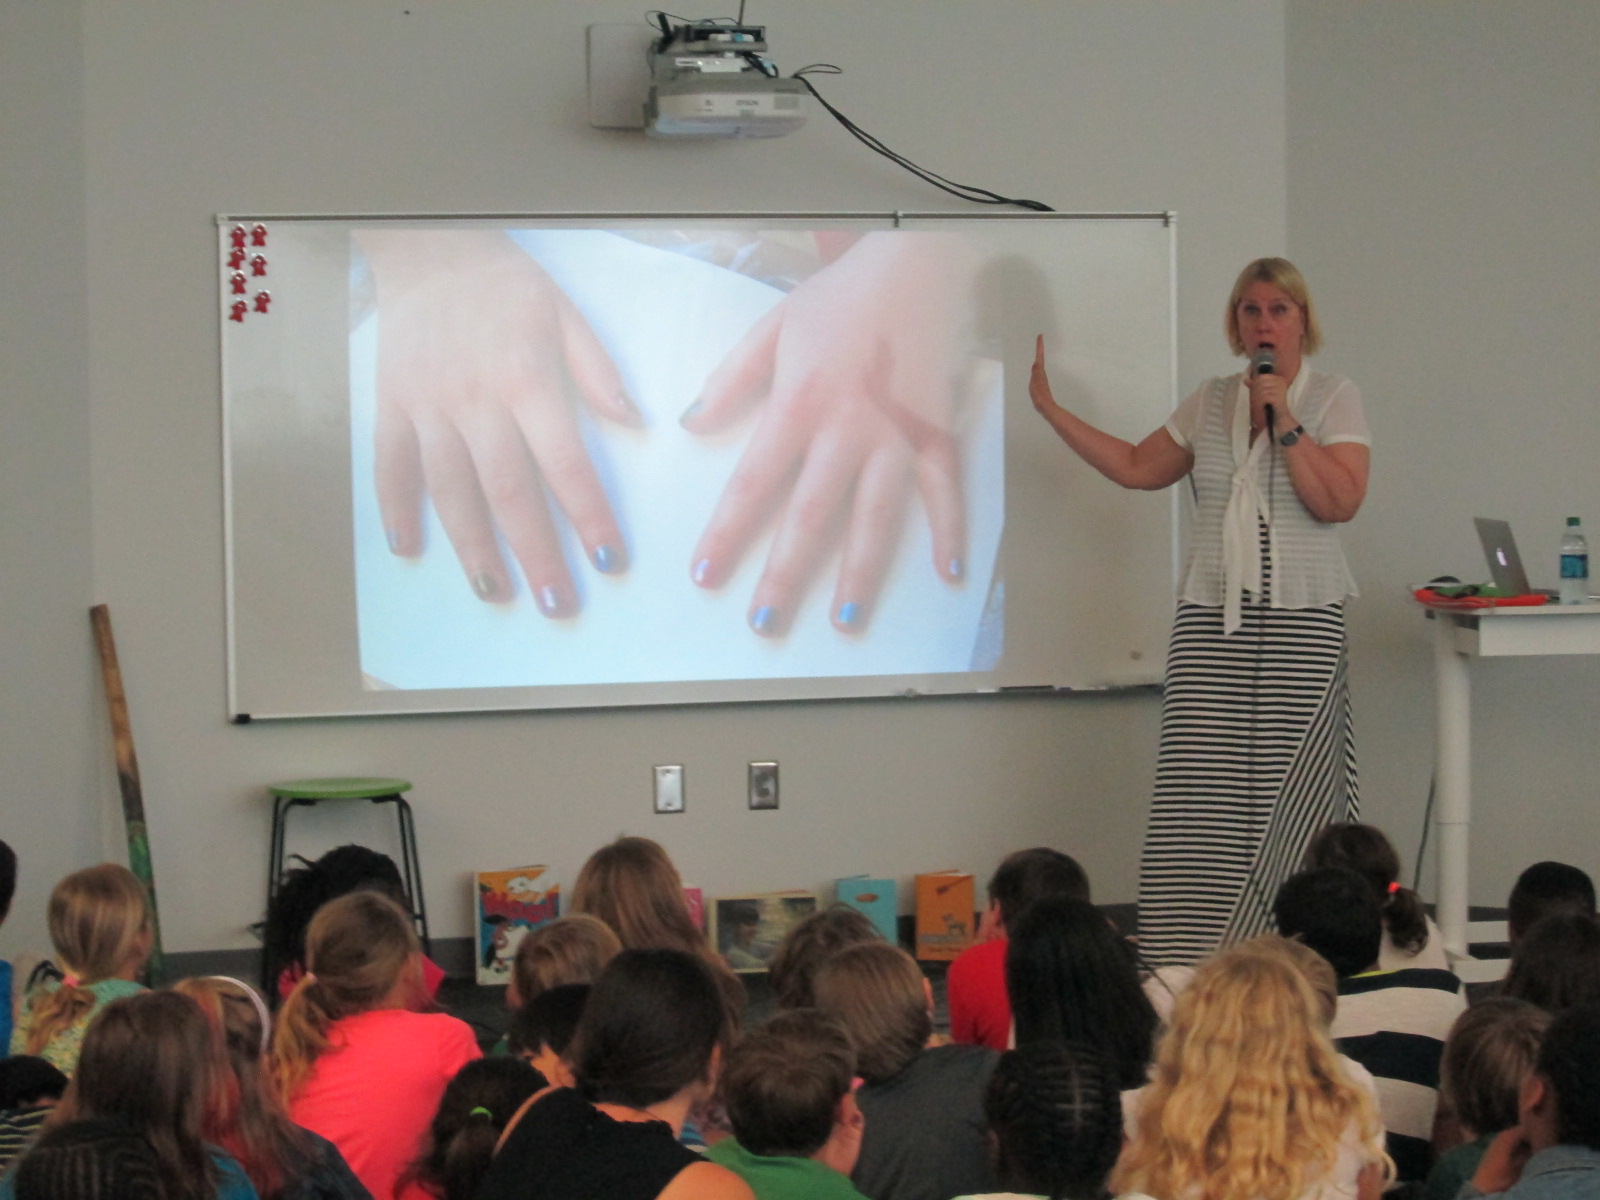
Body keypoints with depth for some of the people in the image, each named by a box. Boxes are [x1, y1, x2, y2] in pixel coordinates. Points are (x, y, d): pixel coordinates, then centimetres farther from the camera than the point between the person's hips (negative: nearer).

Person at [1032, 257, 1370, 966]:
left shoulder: (1334, 401, 3)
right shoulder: (1209, 404, 15)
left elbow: (1340, 501, -9)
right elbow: (1136, 468, 19)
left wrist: (1285, 421, -13)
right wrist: (1049, 408, 18)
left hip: (1300, 622, -3)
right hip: (1212, 617, 3)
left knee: (1288, 799, -9)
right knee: (1202, 794, -5)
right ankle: (1191, 964, -6)